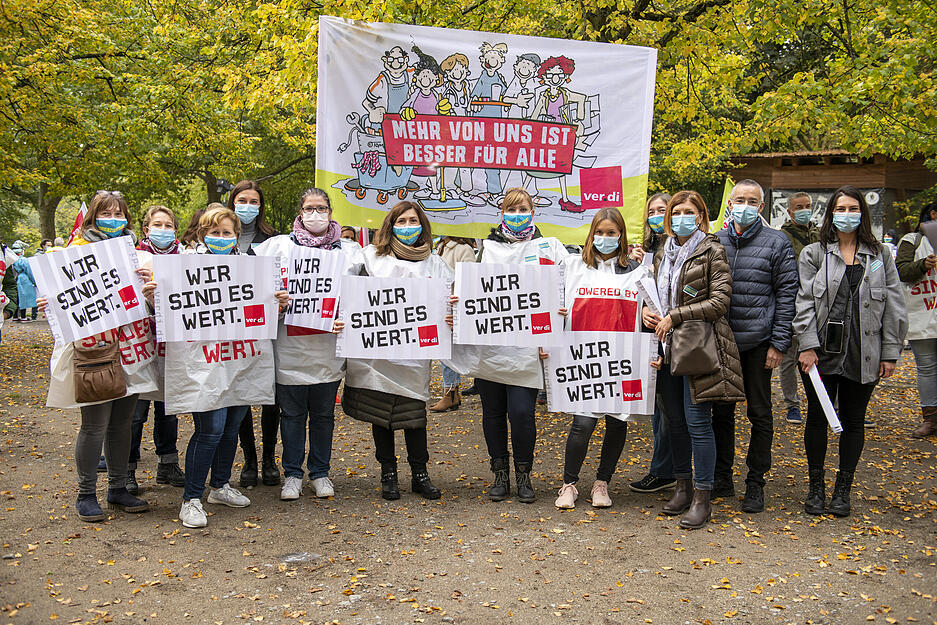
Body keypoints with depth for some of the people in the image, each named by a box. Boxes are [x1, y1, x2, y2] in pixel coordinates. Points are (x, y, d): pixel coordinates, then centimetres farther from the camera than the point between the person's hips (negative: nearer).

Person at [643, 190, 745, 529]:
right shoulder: (663, 254, 15)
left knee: (697, 421, -6)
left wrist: (674, 317, -14)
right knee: (675, 420, 11)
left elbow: (720, 300, -12)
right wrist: (646, 309, 0)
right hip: (668, 348, 7)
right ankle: (683, 487, 24)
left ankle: (703, 497, 2)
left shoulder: (712, 251, -5)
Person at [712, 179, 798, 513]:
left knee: (760, 413, 6)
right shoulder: (714, 241, 7)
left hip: (758, 343, -3)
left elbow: (787, 294, -3)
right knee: (722, 411, 10)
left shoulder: (776, 243, -1)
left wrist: (779, 343, -8)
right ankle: (722, 478, 22)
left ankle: (756, 483, 16)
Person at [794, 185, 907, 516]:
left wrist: (890, 352, 1)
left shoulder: (880, 256, 7)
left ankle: (843, 488, 22)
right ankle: (816, 486, 21)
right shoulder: (814, 253, 3)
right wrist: (808, 346, -12)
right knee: (817, 417, 5)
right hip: (821, 352, -1)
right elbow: (804, 301, -3)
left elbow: (894, 307, 6)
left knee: (853, 421, 9)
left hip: (863, 354, 1)